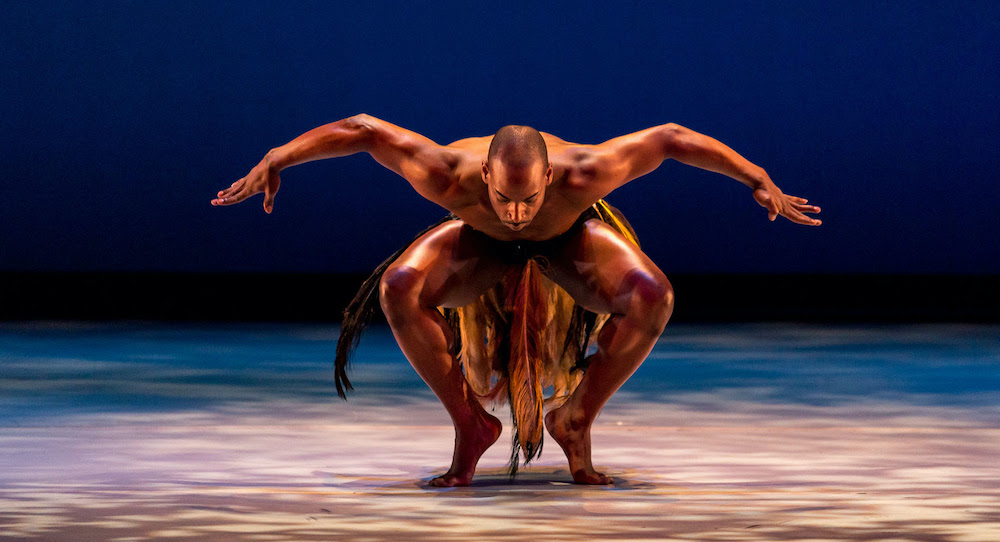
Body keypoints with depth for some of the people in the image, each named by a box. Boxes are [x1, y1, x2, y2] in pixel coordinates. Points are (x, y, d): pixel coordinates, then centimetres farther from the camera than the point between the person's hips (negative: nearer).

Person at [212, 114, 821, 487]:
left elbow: (672, 138, -32)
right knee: (399, 290, -30)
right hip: (482, 242, 0)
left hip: (567, 238, 0)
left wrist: (762, 182, -28)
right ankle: (469, 424, -11)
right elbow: (360, 129, -31)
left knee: (652, 298, -30)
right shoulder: (451, 179, -45)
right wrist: (277, 159, -24)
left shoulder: (581, 173, -46)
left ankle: (577, 420, -7)